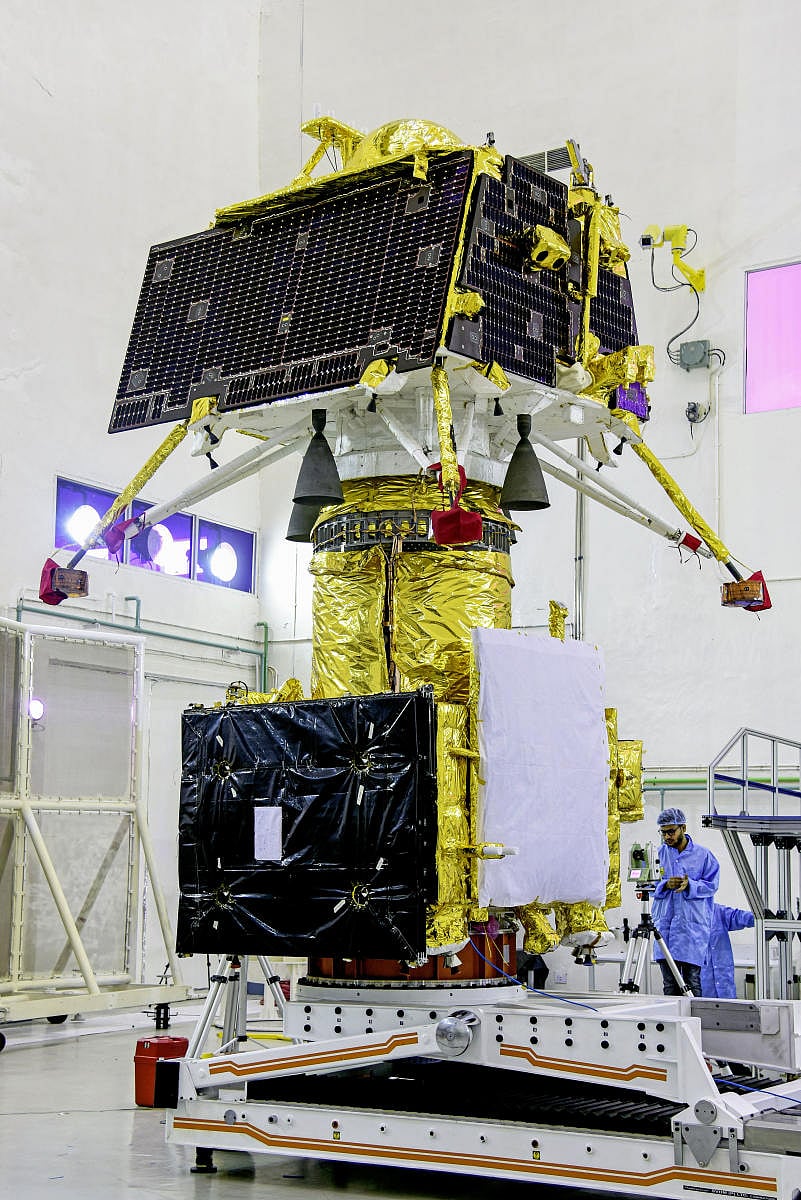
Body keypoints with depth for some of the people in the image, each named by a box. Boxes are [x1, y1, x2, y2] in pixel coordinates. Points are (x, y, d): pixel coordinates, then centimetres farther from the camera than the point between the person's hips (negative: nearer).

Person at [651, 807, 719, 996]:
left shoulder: (702, 855, 3)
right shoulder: (660, 853, 11)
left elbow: (712, 884, 1)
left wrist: (690, 885, -16)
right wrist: (665, 885, -10)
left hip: (693, 927, -3)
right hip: (665, 925, 3)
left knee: (692, 982, -3)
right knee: (669, 983, 5)